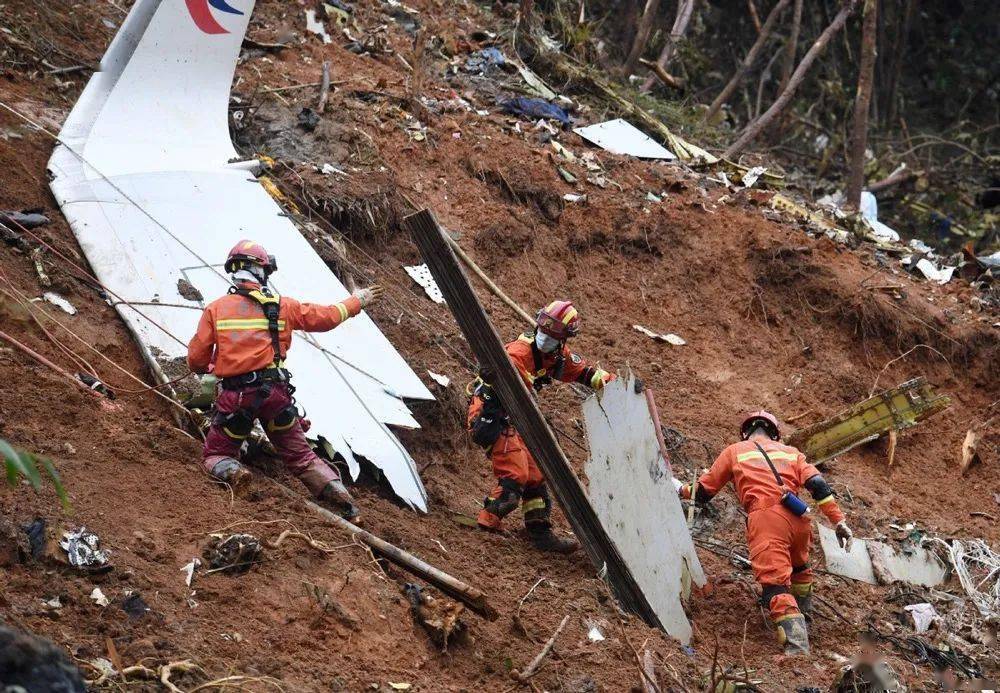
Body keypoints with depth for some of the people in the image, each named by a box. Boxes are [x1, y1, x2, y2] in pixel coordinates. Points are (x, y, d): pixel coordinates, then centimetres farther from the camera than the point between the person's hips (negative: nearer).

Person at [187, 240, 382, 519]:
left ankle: (229, 471, -21)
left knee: (216, 454, 14)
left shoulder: (215, 310, 0)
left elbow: (196, 360, 1)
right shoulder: (281, 306, 4)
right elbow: (324, 317, 14)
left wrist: (211, 367, 25)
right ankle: (333, 487, -10)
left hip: (235, 396, -2)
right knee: (300, 455, 14)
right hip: (275, 392, 2)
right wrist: (356, 302, 32)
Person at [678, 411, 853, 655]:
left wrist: (682, 489, 45)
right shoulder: (790, 452, 27)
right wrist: (839, 521, 10)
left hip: (765, 518, -4)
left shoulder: (735, 451, 21)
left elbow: (703, 492, 25)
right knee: (798, 567, 35)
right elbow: (818, 485, 12)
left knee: (776, 584, -14)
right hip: (798, 518, 4)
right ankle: (802, 614, 50)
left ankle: (797, 647, -31)